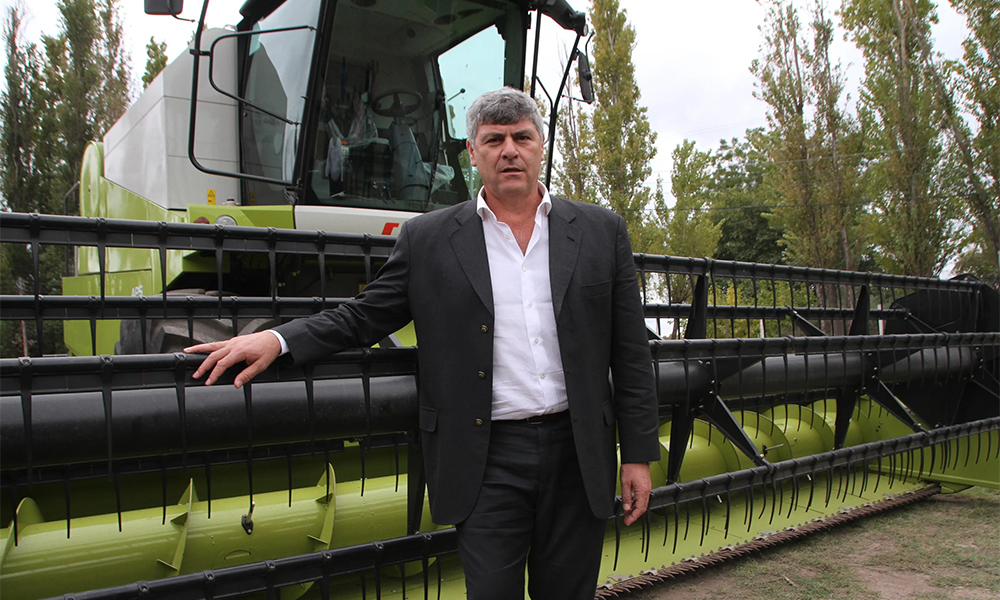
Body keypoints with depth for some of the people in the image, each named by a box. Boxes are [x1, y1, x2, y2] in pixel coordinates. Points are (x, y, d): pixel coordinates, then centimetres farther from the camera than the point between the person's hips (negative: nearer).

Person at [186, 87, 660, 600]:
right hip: (487, 458, -1)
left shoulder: (602, 231, 4)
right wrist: (277, 339, -11)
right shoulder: (427, 240, 2)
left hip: (579, 457, 2)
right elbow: (363, 317, 5)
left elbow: (630, 355, 4)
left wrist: (638, 454, 2)